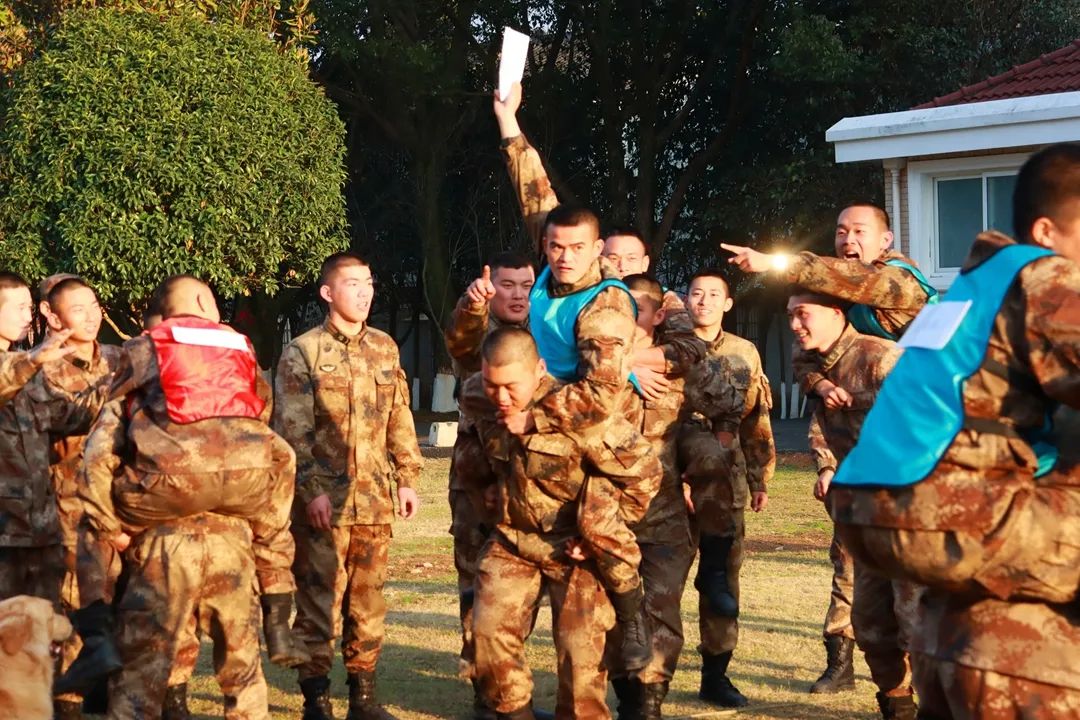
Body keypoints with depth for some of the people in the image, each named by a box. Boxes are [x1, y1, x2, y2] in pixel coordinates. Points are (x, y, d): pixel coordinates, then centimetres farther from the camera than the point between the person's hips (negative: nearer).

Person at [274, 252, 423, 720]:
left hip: (375, 497, 5)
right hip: (323, 499, -4)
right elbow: (292, 430, -8)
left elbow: (400, 418, 16)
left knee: (368, 600, 9)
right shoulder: (302, 352, -3)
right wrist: (312, 490, -15)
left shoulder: (384, 347, 12)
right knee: (319, 600, -2)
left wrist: (408, 477, 10)